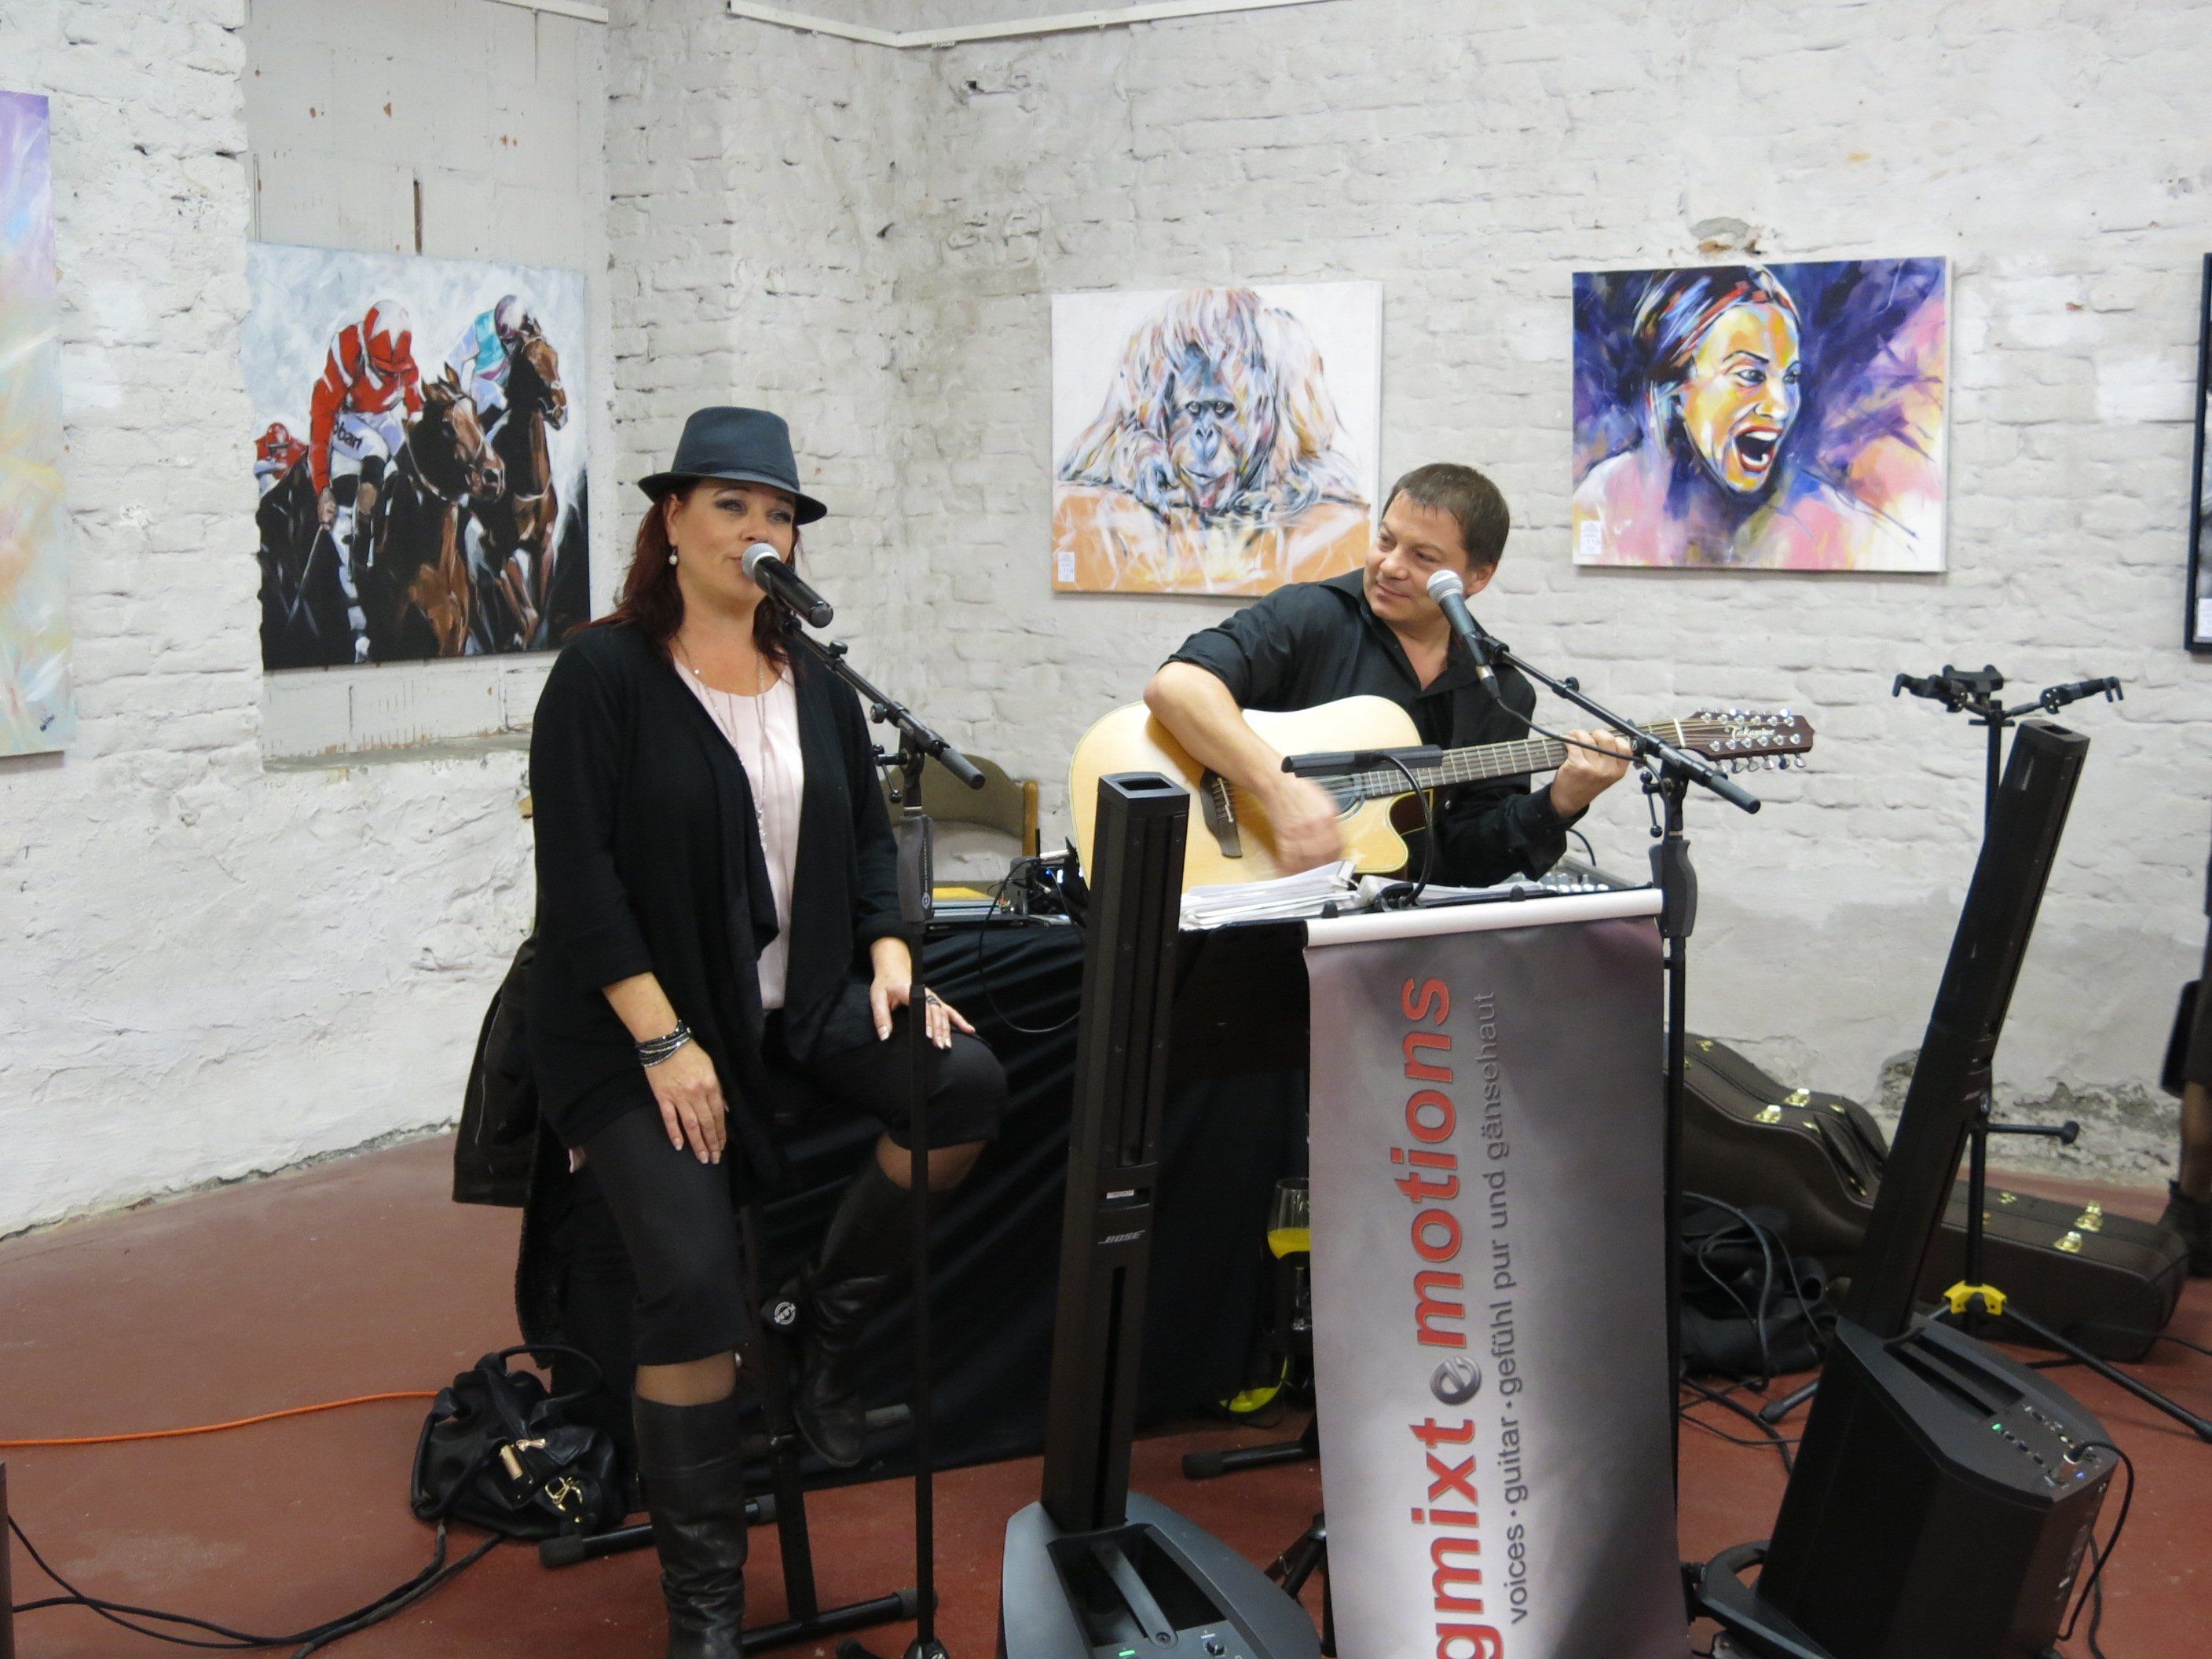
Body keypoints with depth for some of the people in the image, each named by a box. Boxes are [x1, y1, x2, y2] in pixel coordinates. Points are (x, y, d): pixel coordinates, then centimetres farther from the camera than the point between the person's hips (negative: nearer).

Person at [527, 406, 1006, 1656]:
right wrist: (664, 1044, -19)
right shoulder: (605, 675, -7)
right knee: (695, 1289, -18)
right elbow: (579, 875, -13)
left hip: (799, 999, 5)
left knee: (968, 1085, -21)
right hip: (634, 1027, -5)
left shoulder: (816, 685, 11)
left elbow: (869, 840, 15)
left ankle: (832, 1325, 3)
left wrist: (891, 962, -5)